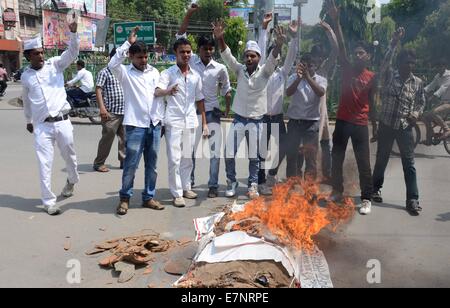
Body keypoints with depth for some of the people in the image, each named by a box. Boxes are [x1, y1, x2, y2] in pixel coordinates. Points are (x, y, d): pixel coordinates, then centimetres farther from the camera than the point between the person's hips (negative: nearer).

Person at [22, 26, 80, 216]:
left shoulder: (55, 64, 3)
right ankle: (49, 202, 8)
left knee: (69, 156, 15)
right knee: (44, 165, -1)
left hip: (63, 122, 0)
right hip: (42, 126, 1)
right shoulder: (26, 76, 9)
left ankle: (72, 180, 46)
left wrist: (73, 33, -25)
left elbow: (73, 53, -11)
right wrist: (28, 121, 30)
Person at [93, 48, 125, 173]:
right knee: (107, 138, -4)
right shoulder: (105, 72, -2)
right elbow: (98, 90, -10)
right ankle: (99, 163, 7)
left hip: (124, 111, 7)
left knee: (124, 138, 9)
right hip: (110, 112, -6)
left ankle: (124, 161, 19)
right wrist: (102, 107, -20)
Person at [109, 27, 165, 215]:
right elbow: (112, 64, -22)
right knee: (130, 164, -1)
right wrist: (128, 42, -17)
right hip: (135, 125, -4)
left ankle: (149, 197, 21)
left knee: (152, 165, 10)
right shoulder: (125, 73, 0)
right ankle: (125, 198, 13)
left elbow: (159, 96, 15)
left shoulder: (154, 72, 12)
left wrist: (161, 119, 11)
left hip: (154, 125, 4)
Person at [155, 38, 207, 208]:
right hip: (173, 122, -4)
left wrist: (204, 123, 11)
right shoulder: (168, 73, -2)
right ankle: (177, 194, 1)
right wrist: (168, 91, -41)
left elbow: (199, 100, 15)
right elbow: (157, 91, -17)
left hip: (190, 122, 4)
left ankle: (186, 187, 25)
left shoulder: (195, 75, 11)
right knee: (174, 158, -5)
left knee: (187, 157, 11)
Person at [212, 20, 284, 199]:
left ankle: (253, 185, 23)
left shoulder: (264, 72, -4)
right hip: (239, 119, 1)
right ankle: (231, 182, 20)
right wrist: (219, 38, -30)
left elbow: (273, 59, -22)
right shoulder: (240, 70, 0)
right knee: (229, 153, 0)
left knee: (254, 156, 7)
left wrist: (279, 45, -43)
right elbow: (227, 56, -12)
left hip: (256, 120, -1)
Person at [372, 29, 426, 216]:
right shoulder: (389, 76, -3)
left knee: (409, 164, -1)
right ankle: (376, 188, 32)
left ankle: (412, 200, 4)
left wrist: (416, 114, -6)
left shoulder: (418, 83, 3)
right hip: (386, 125, -1)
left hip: (405, 128, 1)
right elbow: (385, 62, -23)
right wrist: (393, 44, -36)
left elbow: (421, 102, 14)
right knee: (381, 159, 12)